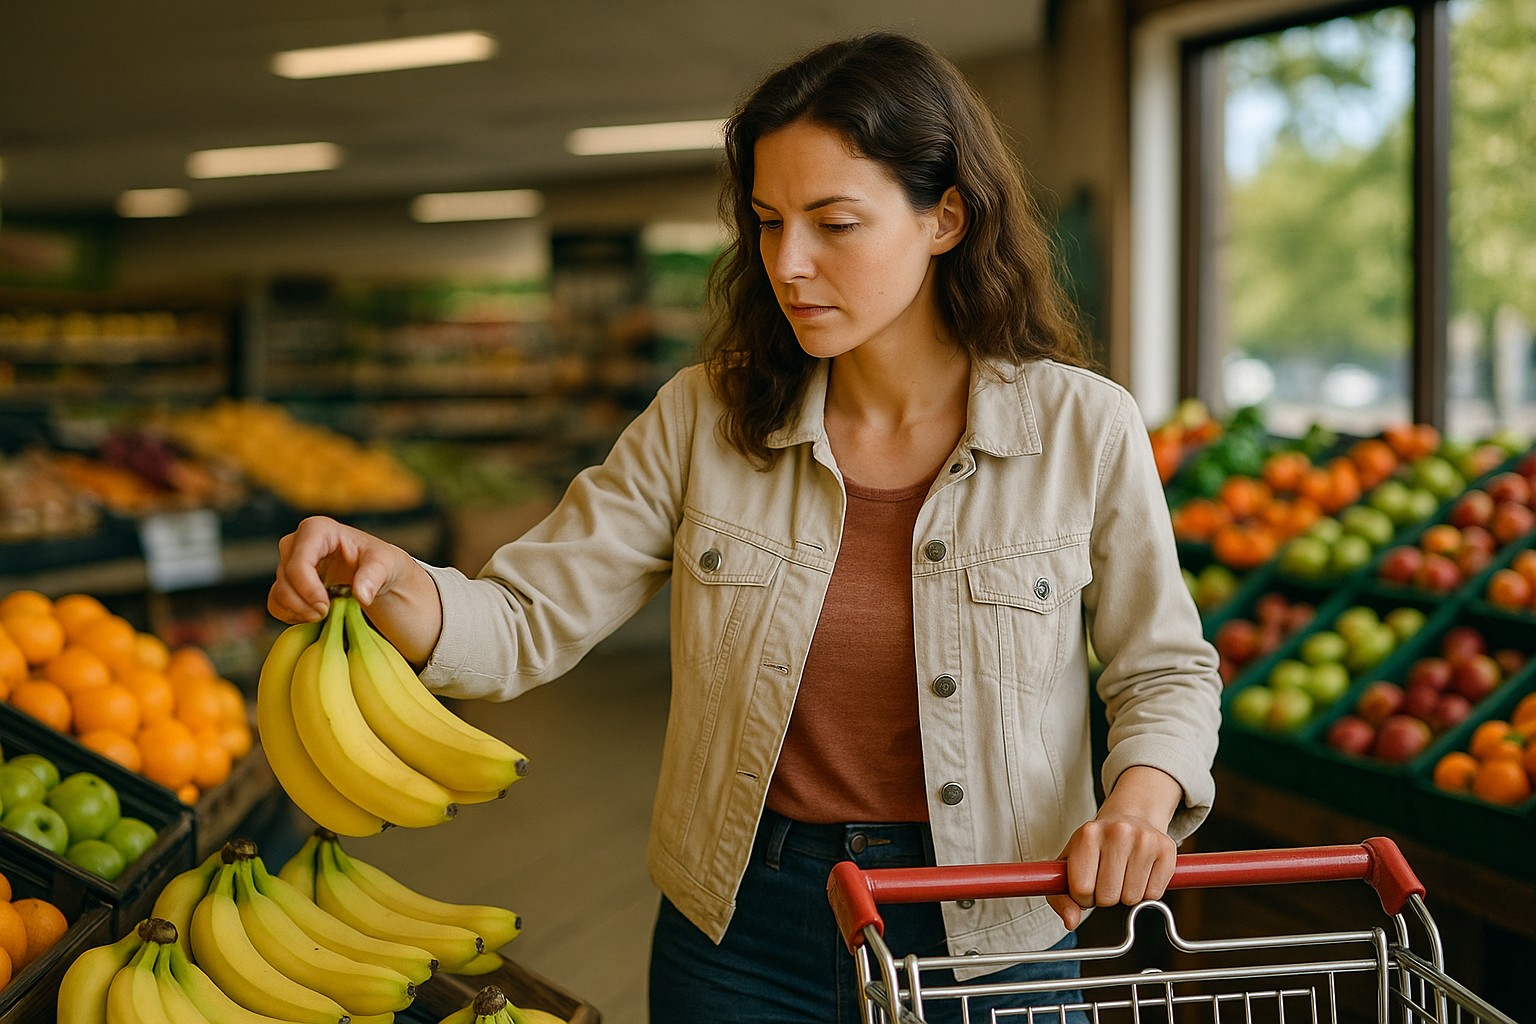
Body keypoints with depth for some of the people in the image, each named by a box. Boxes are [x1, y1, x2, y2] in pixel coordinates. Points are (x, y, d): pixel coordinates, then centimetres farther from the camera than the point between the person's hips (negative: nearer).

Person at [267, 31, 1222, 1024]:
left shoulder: (1082, 429, -10)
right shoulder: (704, 420, -6)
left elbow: (1166, 671, 0)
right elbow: (527, 624, -7)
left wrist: (1139, 801, -21)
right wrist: (387, 579, -28)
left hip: (996, 940, -1)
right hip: (741, 938, 2)